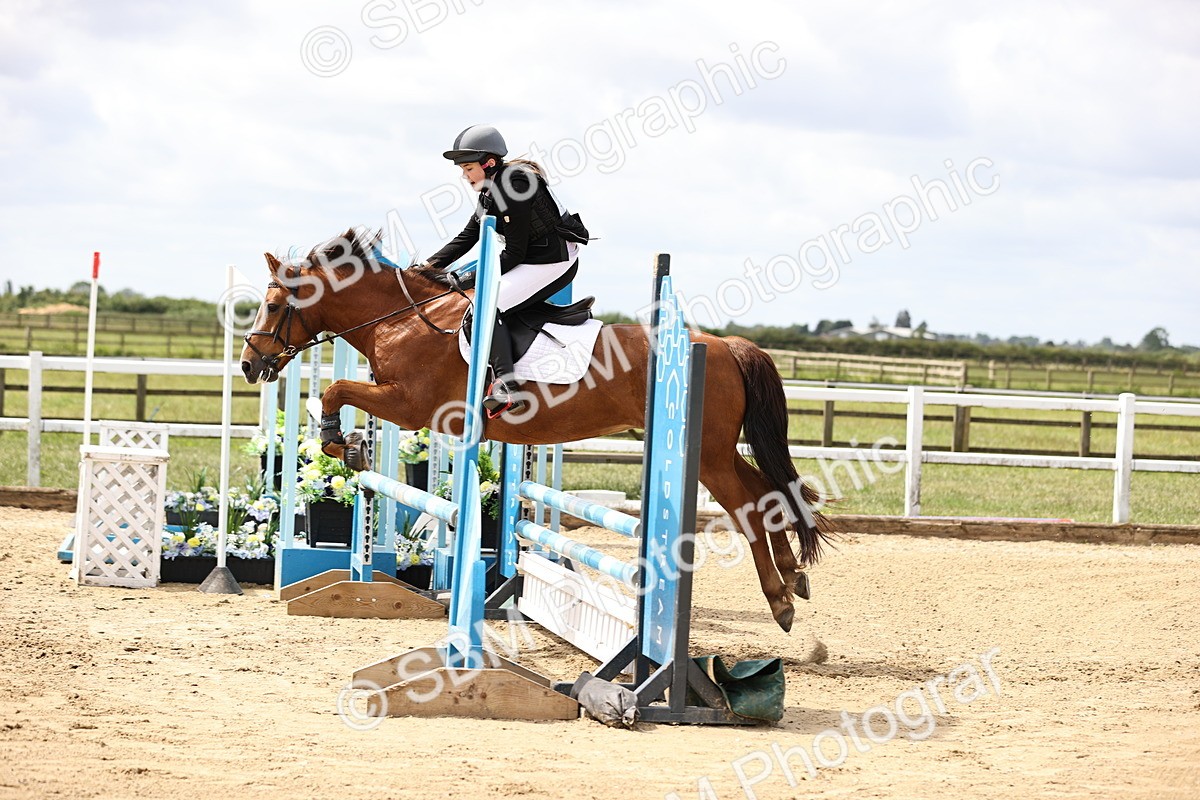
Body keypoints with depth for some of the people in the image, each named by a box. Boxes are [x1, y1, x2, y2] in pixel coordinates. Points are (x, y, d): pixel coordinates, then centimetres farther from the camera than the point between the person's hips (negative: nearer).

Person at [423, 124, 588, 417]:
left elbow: (513, 253, -20)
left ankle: (505, 387, -27)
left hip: (554, 262, -11)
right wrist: (428, 267, 4)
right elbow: (466, 238, 12)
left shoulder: (515, 187, -21)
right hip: (533, 259, 11)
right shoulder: (490, 192, 9)